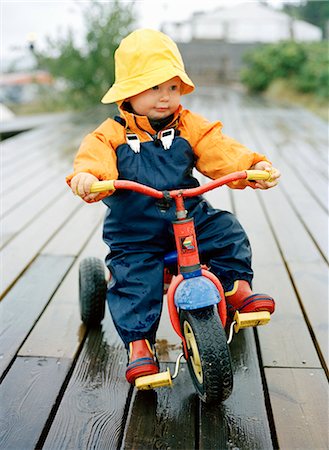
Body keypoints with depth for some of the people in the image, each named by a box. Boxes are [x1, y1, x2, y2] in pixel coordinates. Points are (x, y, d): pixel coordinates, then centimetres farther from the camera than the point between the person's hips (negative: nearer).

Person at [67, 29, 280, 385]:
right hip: (135, 237, -2)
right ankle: (138, 344, 3)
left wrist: (255, 167, -31)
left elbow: (222, 152, -12)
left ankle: (236, 286, 6)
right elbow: (94, 156, -25)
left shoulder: (190, 127, -1)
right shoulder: (113, 134, -7)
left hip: (190, 218, 2)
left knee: (228, 231, -14)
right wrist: (86, 175, -50)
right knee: (133, 285, -13)